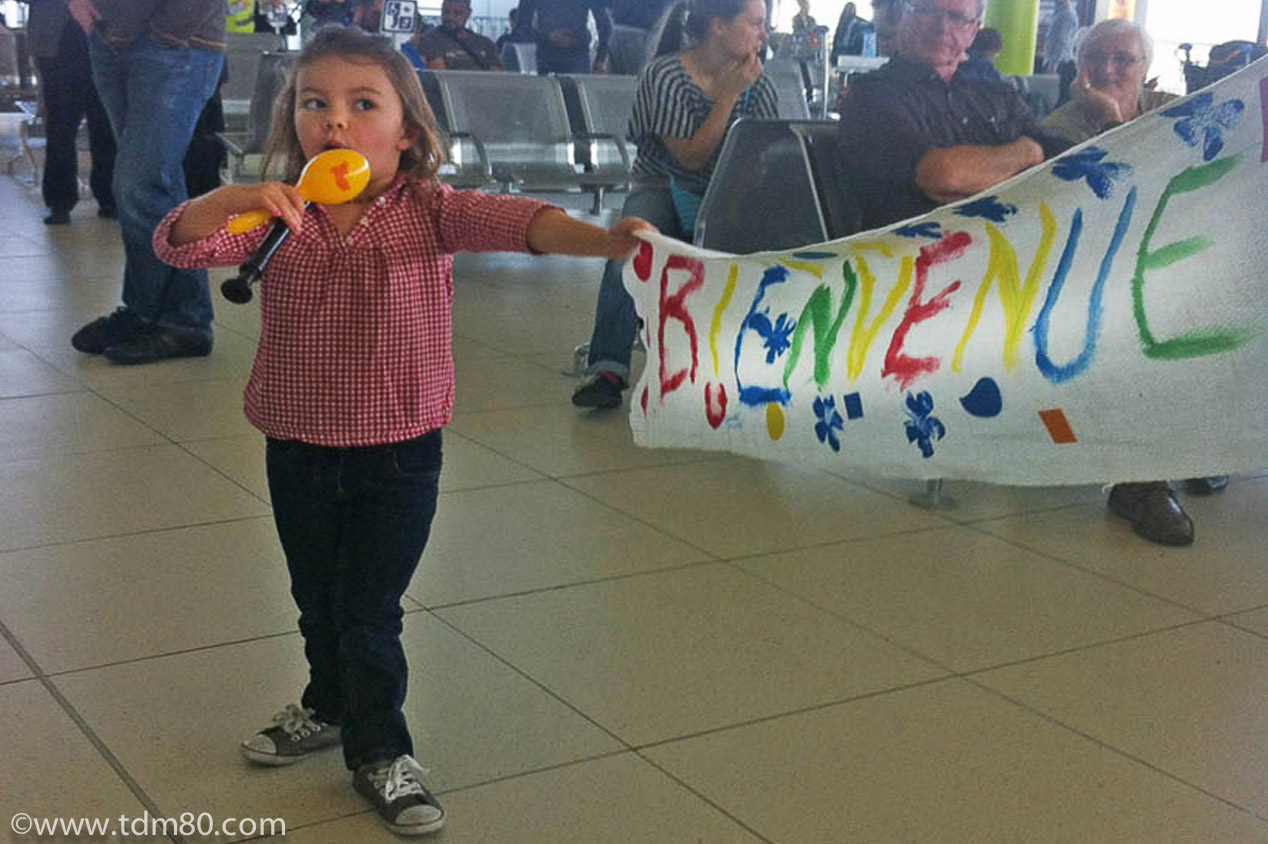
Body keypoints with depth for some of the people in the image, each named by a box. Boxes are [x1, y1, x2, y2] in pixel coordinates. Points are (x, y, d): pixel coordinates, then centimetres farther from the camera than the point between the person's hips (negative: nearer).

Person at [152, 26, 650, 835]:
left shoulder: (429, 212, -12)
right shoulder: (279, 218, -4)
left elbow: (515, 221, -29)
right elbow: (178, 243, -15)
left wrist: (600, 241, -48)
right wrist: (233, 200, -36)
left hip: (397, 455, -3)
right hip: (298, 452, 4)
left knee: (368, 612, 3)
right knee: (316, 601, 21)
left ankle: (382, 752, 26)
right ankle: (330, 707, 48)